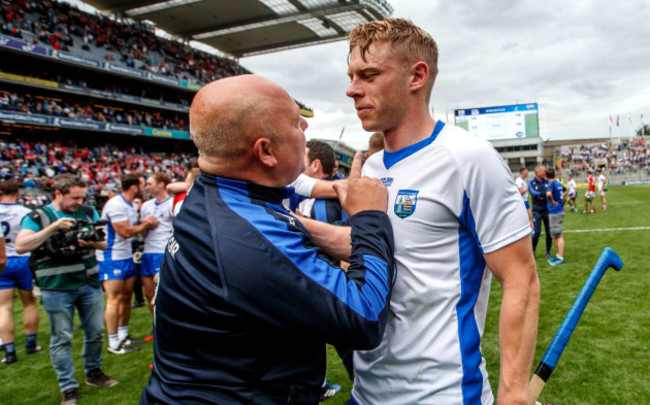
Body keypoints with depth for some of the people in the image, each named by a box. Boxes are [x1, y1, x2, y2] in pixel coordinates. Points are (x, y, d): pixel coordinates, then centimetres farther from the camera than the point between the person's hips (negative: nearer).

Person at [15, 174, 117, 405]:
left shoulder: (88, 213, 8)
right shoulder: (37, 217, -3)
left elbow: (104, 243, 9)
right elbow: (20, 247, -16)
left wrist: (92, 241, -15)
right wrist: (53, 227, -22)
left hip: (89, 284, 4)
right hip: (56, 288, -4)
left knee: (96, 332, 12)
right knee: (61, 338, 4)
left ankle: (93, 373, 33)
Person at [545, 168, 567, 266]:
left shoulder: (551, 184, -17)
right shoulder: (558, 183, 10)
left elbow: (548, 193, -39)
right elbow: (565, 190, 32)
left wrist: (552, 201, -23)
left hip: (555, 212, -9)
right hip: (559, 210, 9)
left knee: (558, 235, -6)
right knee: (555, 235, 16)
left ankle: (561, 258, -3)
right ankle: (558, 255, 23)